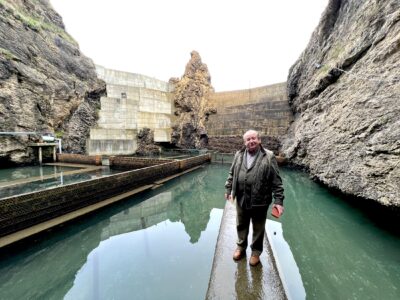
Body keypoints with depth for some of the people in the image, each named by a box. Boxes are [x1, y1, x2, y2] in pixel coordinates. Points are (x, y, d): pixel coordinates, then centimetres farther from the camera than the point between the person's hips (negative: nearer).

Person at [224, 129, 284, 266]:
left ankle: (256, 251, 41)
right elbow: (232, 174, 10)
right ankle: (241, 246, 46)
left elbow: (276, 181, -9)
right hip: (241, 199, 4)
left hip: (260, 201, -3)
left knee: (258, 228, 17)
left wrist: (278, 200, -12)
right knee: (241, 225, 22)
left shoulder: (268, 157, -10)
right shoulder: (239, 155, 1)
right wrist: (228, 189, 8)